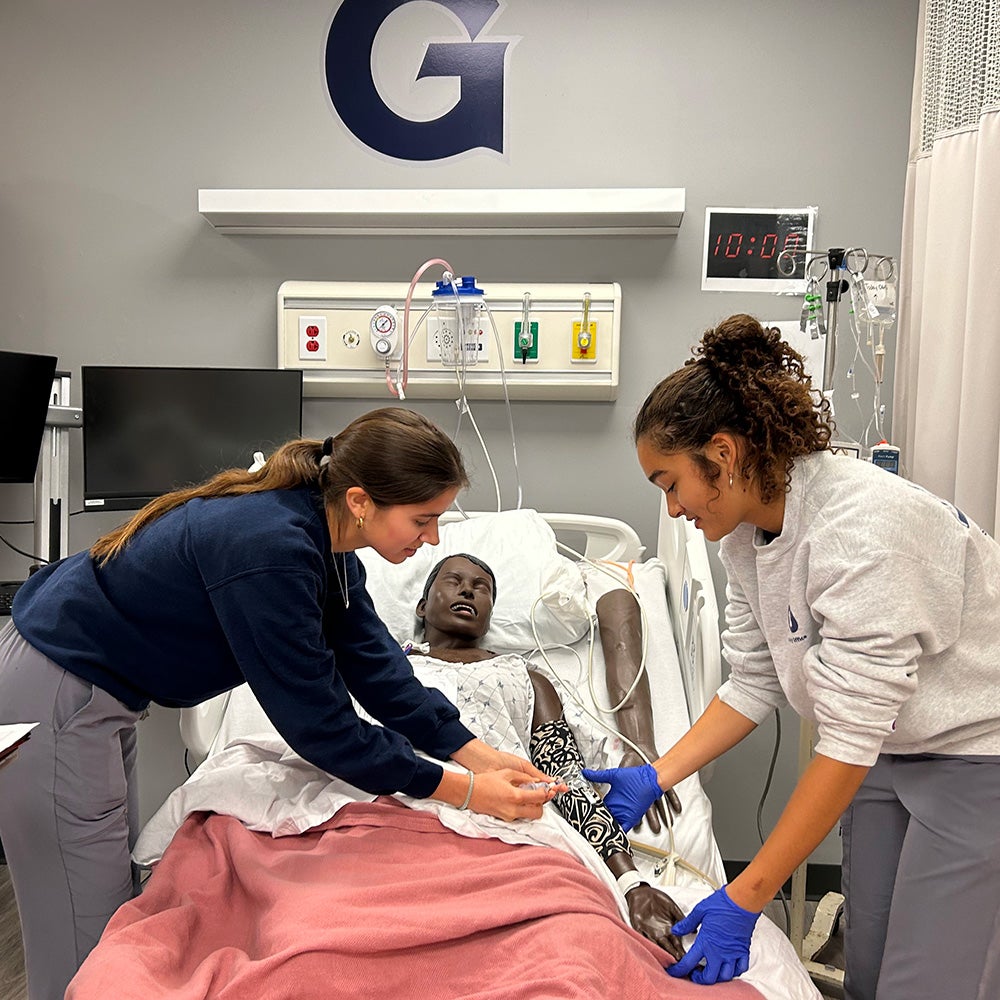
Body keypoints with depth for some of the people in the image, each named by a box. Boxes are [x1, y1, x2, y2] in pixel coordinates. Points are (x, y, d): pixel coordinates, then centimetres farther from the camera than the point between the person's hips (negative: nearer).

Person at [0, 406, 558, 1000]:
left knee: (119, 882, 21)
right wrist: (463, 790, -19)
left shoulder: (319, 529, -6)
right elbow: (316, 723, -26)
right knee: (87, 940, 4)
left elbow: (373, 665, -1)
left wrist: (477, 754, -5)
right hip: (54, 697, -9)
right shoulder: (270, 550, -33)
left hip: (97, 683, 9)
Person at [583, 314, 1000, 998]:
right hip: (890, 752, 7)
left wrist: (744, 899, -26)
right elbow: (756, 684, 2)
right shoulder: (746, 531, -5)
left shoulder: (860, 527, -32)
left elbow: (849, 737, -30)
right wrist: (655, 777, -5)